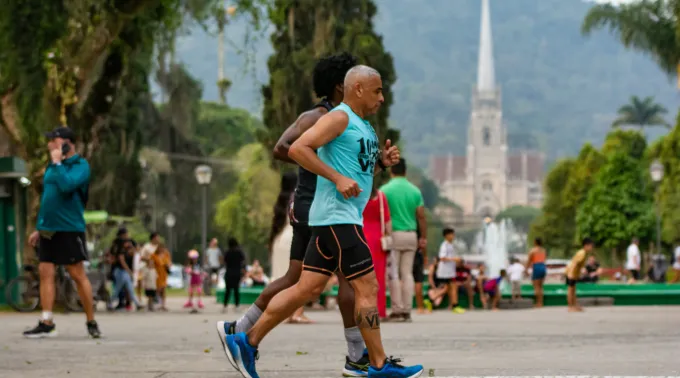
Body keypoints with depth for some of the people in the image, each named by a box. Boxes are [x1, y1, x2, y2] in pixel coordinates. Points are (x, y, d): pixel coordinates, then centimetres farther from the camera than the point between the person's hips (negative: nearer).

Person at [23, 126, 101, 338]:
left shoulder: (80, 166, -7)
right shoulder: (52, 167, 16)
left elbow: (67, 186, -26)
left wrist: (57, 163, -14)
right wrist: (38, 228, 21)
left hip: (69, 229, -7)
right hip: (48, 230, 7)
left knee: (78, 275, -3)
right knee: (45, 273, 0)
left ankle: (91, 322, 7)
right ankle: (46, 324, 0)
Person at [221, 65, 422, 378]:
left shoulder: (365, 126, 20)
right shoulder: (340, 118, -10)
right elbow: (298, 149, -20)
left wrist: (382, 162, 9)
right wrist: (338, 179, -23)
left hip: (344, 219, 10)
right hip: (337, 216, -10)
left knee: (308, 288, 7)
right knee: (368, 287, -6)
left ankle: (247, 342, 9)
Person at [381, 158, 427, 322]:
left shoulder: (385, 190, -5)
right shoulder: (415, 190, 5)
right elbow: (421, 216, 4)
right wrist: (423, 237, 11)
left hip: (393, 234, -4)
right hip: (411, 235, 4)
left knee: (393, 273, 0)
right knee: (407, 273, 7)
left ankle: (397, 309, -6)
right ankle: (407, 310, 4)